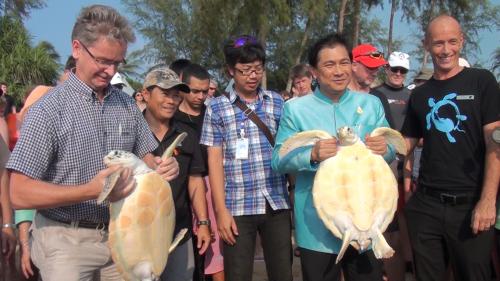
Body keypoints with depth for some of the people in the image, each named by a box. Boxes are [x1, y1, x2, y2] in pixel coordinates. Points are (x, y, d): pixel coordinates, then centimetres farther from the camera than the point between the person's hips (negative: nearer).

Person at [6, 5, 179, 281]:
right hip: (67, 239, -5)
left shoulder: (127, 105, 4)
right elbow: (20, 193, -16)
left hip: (121, 234, 5)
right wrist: (90, 191, -28)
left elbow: (145, 157, 14)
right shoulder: (48, 110, -13)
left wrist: (163, 166, -10)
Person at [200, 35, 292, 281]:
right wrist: (221, 210, -6)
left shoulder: (277, 103, 7)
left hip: (277, 203, 2)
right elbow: (215, 160, 0)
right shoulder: (217, 108, 1)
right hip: (238, 207, -2)